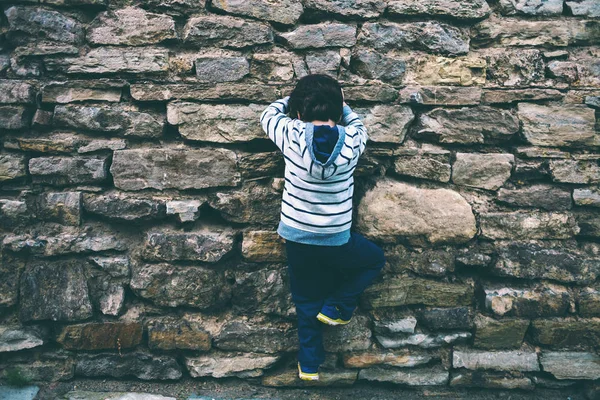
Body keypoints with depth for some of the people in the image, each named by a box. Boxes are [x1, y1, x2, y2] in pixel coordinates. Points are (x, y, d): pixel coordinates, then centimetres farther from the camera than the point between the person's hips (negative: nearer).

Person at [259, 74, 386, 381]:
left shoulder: (292, 135, -12)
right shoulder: (351, 141, -11)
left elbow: (269, 114, 9)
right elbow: (358, 124, 15)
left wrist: (294, 99, 23)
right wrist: (340, 104, 24)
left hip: (296, 237, 2)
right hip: (336, 240, -1)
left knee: (307, 303, 20)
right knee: (375, 259, 28)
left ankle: (309, 365, 31)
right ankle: (336, 308, 19)